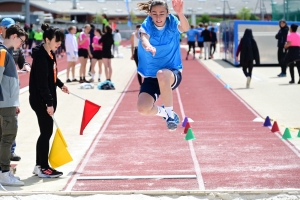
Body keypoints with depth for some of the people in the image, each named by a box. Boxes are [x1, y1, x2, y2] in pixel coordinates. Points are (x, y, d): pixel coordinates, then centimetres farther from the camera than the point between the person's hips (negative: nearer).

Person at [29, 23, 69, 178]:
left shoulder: (50, 54, 9)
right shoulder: (41, 56, -20)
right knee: (46, 132, -4)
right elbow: (42, 82, -24)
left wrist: (60, 85, 32)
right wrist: (49, 103, -25)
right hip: (40, 100, -10)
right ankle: (43, 168, 4)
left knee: (45, 132, 14)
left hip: (47, 99, 10)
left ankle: (39, 165, 22)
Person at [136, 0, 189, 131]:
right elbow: (144, 39, -32)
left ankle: (170, 113, -21)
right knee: (143, 109, -20)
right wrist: (148, 46, -57)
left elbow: (185, 28, -31)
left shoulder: (172, 23, -8)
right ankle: (164, 112, 17)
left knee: (161, 74, -39)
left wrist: (180, 13, -53)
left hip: (172, 73, -2)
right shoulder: (147, 26, -9)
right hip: (150, 76, 2)